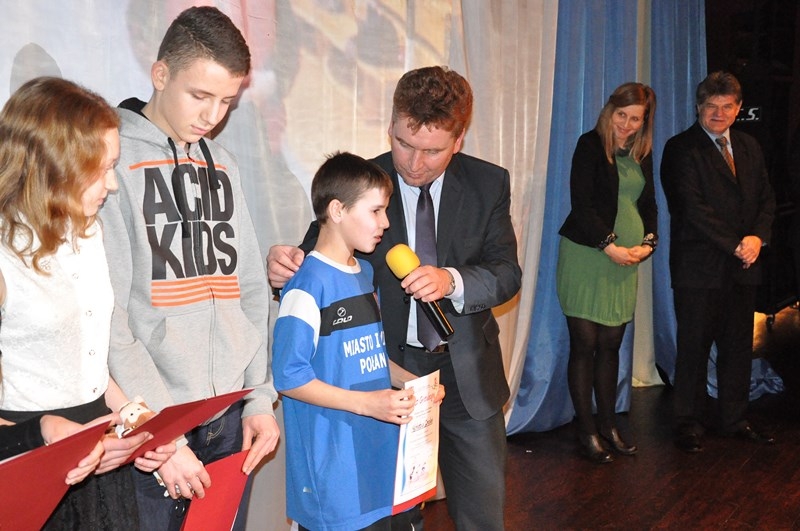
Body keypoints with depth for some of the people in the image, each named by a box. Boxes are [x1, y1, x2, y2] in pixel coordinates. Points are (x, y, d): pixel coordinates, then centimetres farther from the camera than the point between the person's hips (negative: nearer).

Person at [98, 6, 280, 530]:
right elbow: (105, 317, -14)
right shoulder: (112, 158, -9)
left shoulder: (222, 165, 11)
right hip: (149, 428, -6)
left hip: (231, 419, 6)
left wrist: (260, 396, 5)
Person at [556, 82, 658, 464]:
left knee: (610, 344, 9)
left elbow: (648, 204, 16)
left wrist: (648, 242, -1)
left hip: (625, 260, 5)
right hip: (586, 256, -5)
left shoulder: (642, 154, 14)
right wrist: (609, 245, -15)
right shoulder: (590, 145, -5)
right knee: (584, 344, -1)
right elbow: (581, 204, -11)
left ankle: (608, 425, 19)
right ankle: (587, 431, 8)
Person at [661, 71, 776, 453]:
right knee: (694, 347, 1)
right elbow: (692, 208, -13)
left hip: (742, 265, 6)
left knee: (739, 346, 11)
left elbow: (766, 199, 14)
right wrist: (734, 245, -14)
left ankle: (733, 419, 24)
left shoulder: (749, 147, 15)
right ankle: (688, 423, 14)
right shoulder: (681, 149, -6)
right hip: (699, 267, -6)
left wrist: (757, 237, -6)